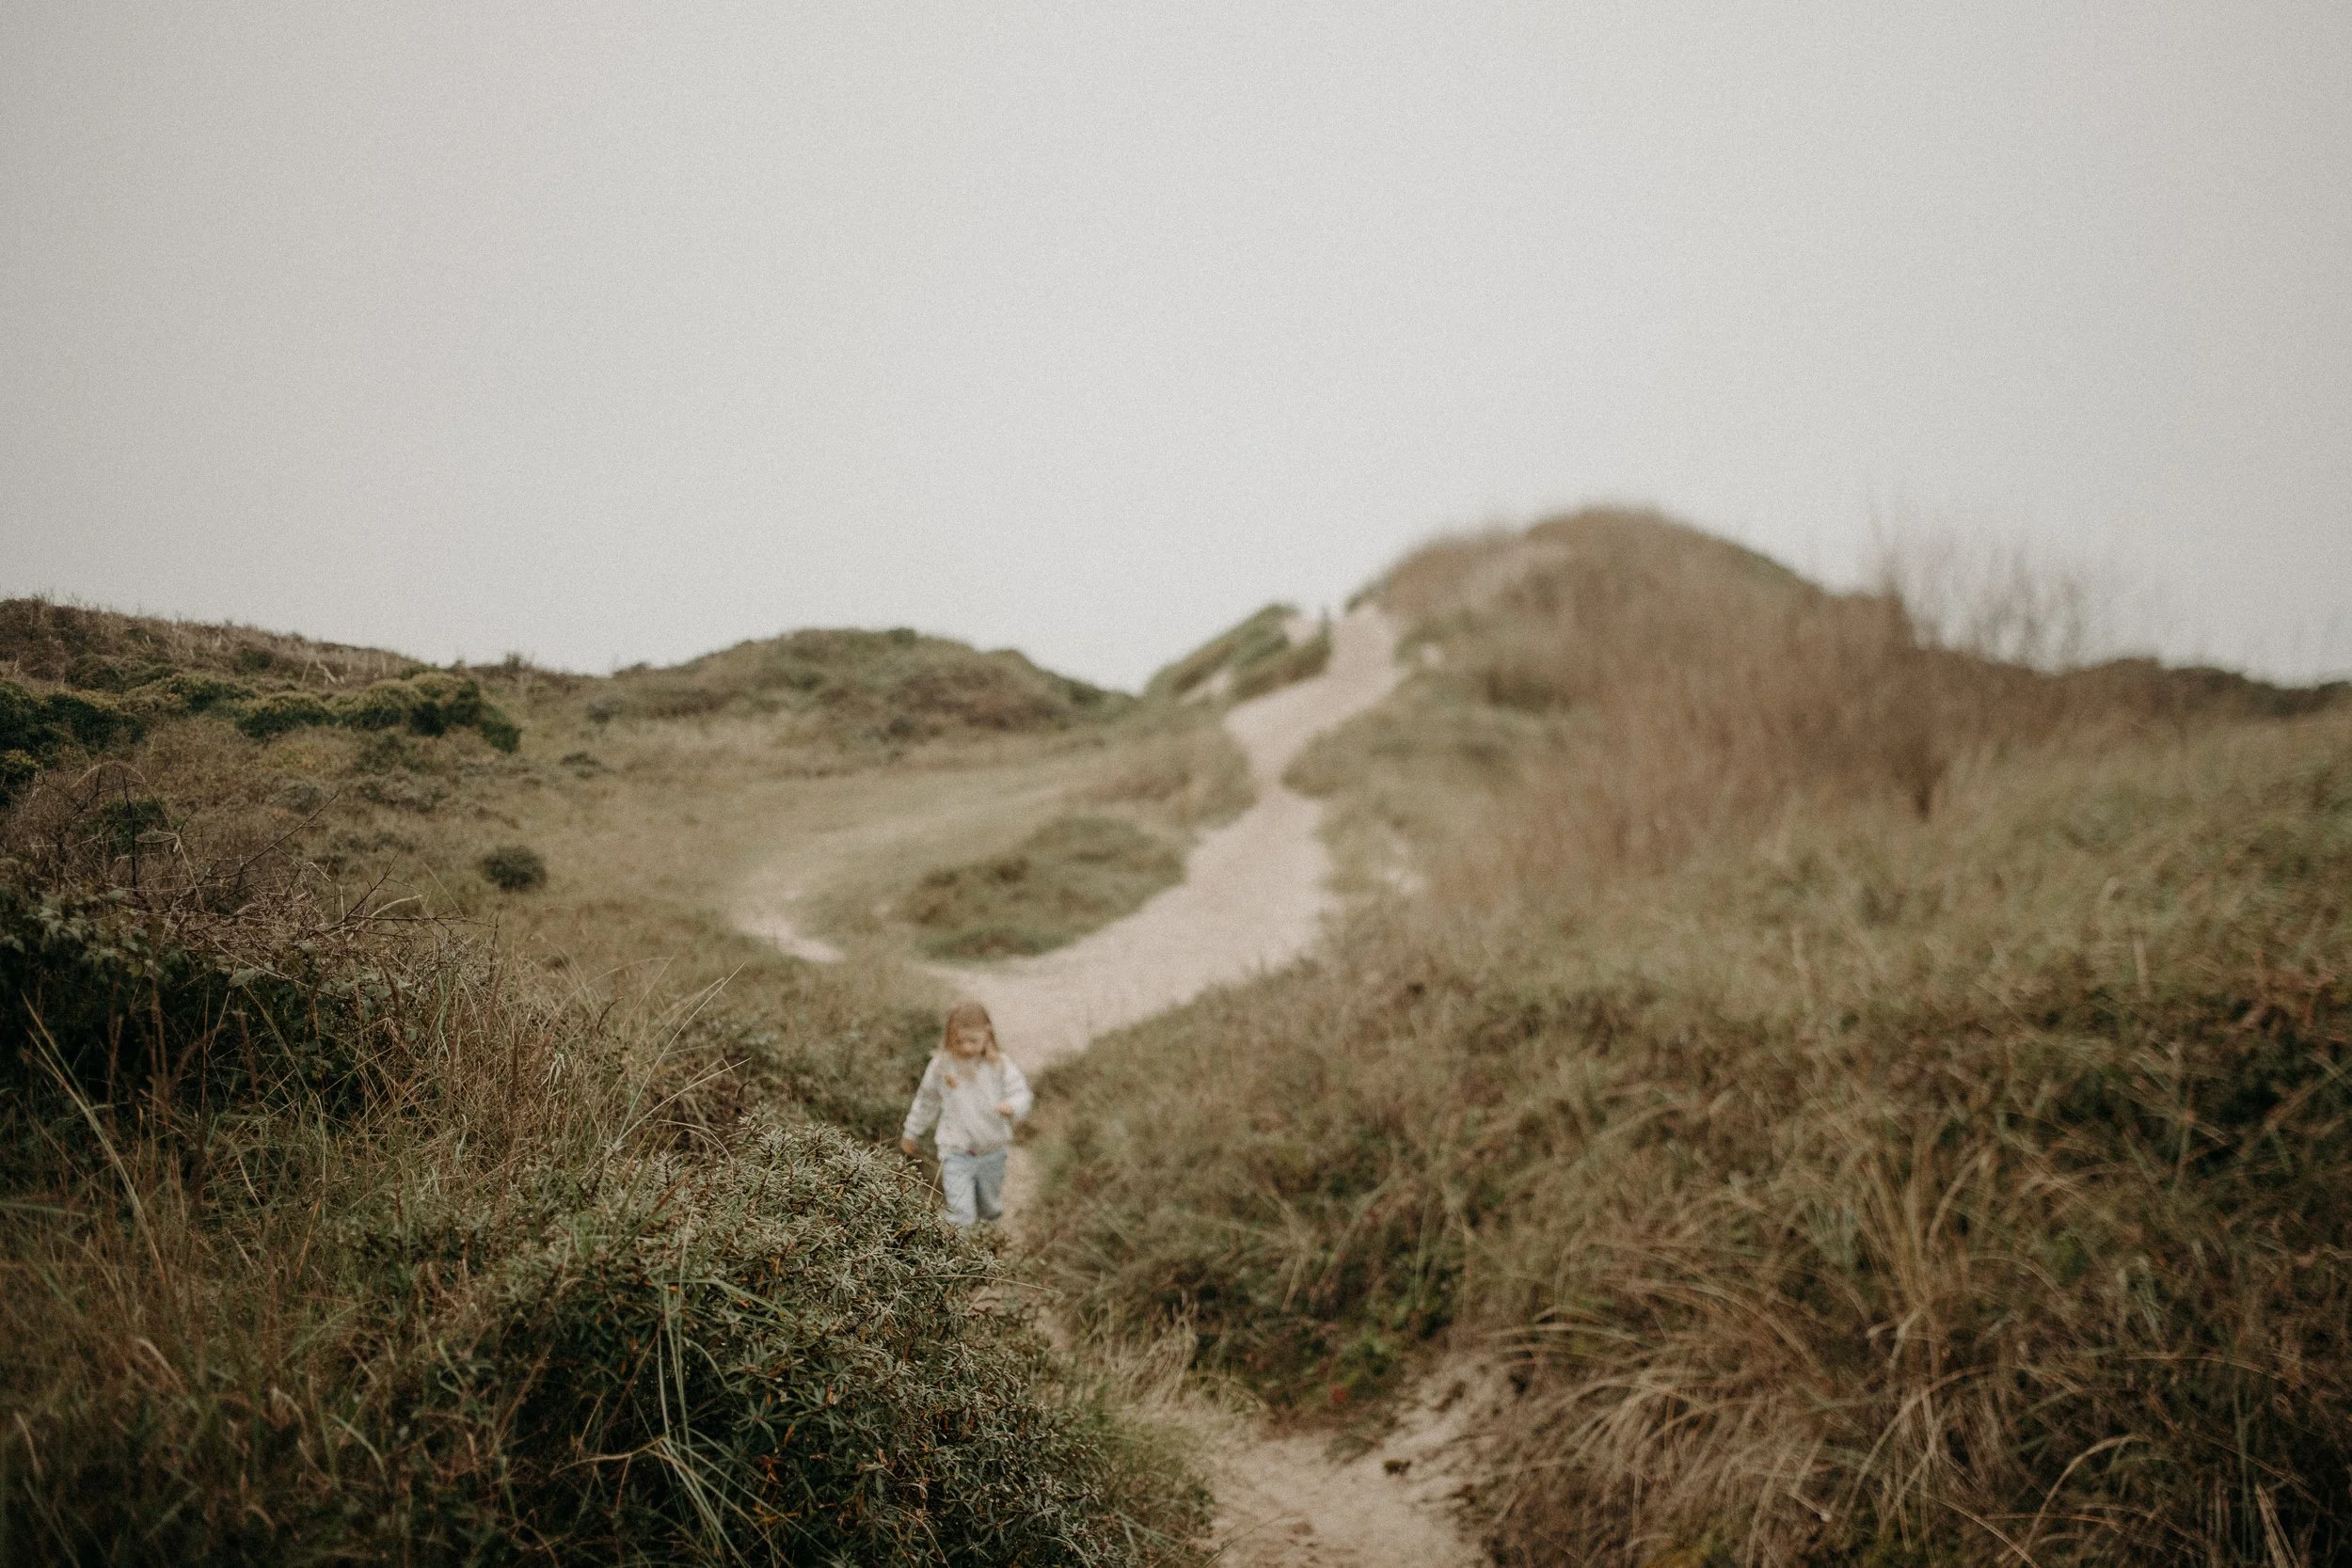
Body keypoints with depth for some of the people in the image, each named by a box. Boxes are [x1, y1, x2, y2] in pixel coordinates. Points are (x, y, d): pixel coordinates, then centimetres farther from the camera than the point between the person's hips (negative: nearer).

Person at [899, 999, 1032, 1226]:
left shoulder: (999, 1066, -8)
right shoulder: (941, 1065, -6)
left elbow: (1021, 1095, -12)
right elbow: (926, 1101, 10)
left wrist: (1011, 1107, -36)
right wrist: (911, 1132, 19)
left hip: (992, 1151, 2)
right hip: (956, 1153, -2)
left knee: (991, 1211, 20)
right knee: (961, 1216, -12)